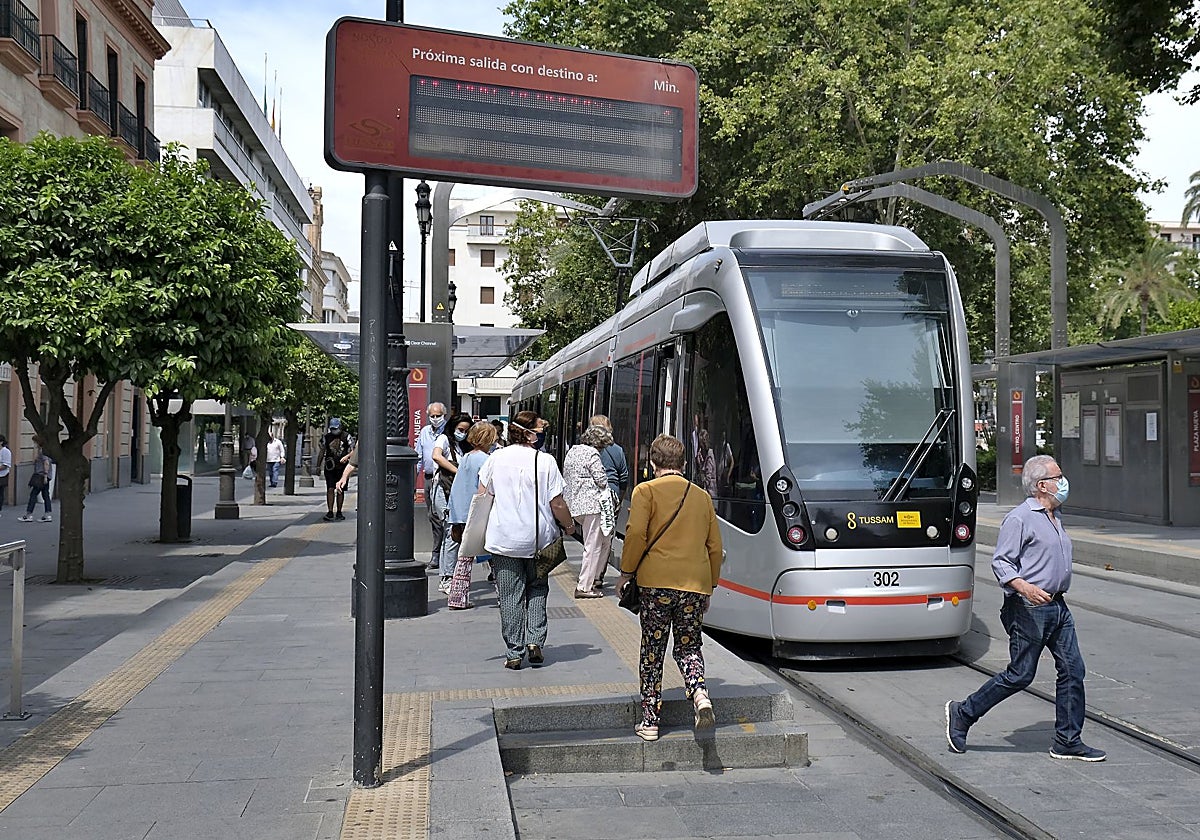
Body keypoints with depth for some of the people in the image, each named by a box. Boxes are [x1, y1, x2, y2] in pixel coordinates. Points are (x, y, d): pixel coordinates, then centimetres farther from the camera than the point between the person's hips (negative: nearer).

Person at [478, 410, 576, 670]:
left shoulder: (496, 458, 0)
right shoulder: (545, 461, -8)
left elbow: (482, 497, 6)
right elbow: (557, 504, -7)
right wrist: (569, 525, 10)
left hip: (503, 539, 1)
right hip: (538, 539, -1)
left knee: (510, 596, 7)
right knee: (537, 589, 18)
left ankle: (514, 653, 9)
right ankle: (535, 641, 6)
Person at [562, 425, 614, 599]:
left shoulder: (572, 451, 16)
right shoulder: (592, 454, -12)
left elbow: (565, 478, 20)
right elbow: (602, 480, -12)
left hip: (574, 504, 9)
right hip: (592, 504, -9)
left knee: (605, 540, 17)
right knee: (593, 546, -3)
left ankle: (592, 578, 16)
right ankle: (584, 587, 0)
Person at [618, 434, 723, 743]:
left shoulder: (646, 491, 0)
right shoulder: (702, 496, 13)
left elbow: (636, 534, -10)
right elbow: (715, 546, 15)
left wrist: (626, 572, 1)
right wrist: (710, 586, 23)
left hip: (657, 581, -3)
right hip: (696, 583, 3)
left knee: (652, 650, 7)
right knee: (688, 645, 16)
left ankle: (650, 721, 10)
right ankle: (699, 693, -11)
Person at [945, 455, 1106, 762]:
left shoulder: (1055, 517, 16)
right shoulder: (1020, 518, -12)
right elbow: (1001, 563, -16)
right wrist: (1026, 588, -29)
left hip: (1058, 607, 9)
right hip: (1029, 609, -9)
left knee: (1072, 670, 5)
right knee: (1020, 675, -4)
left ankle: (1068, 741, 14)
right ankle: (963, 714, 10)